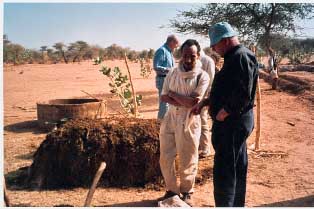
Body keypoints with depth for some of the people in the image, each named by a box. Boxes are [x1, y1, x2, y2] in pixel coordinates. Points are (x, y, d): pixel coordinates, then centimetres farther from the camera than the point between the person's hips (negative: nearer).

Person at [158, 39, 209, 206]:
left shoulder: (202, 76, -9)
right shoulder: (172, 73, 4)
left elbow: (194, 102, -18)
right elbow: (164, 97, -2)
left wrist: (173, 94, -8)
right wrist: (185, 102, -16)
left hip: (188, 122, -4)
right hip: (169, 119, 4)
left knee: (187, 160, 9)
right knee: (165, 158, 10)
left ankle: (187, 192, 30)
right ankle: (171, 190, 30)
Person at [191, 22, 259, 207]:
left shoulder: (241, 57, -17)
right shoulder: (234, 57, 15)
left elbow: (243, 94, -27)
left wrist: (224, 113, -18)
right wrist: (204, 102, 14)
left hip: (232, 122, -11)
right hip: (236, 122, 11)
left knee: (224, 171, -4)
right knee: (238, 168, 19)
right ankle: (237, 204, 34)